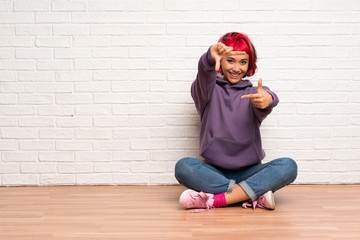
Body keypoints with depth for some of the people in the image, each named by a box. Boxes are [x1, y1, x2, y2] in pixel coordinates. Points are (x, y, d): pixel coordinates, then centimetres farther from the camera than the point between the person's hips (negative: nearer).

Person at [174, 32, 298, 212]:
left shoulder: (254, 93, 10)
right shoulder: (210, 90, 10)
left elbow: (261, 110, -15)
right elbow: (204, 76, -16)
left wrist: (267, 100, -41)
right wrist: (210, 57, -40)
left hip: (248, 172, 1)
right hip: (214, 171, -1)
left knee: (288, 166, -26)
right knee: (184, 166, -30)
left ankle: (214, 200, -30)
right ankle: (256, 195, -28)